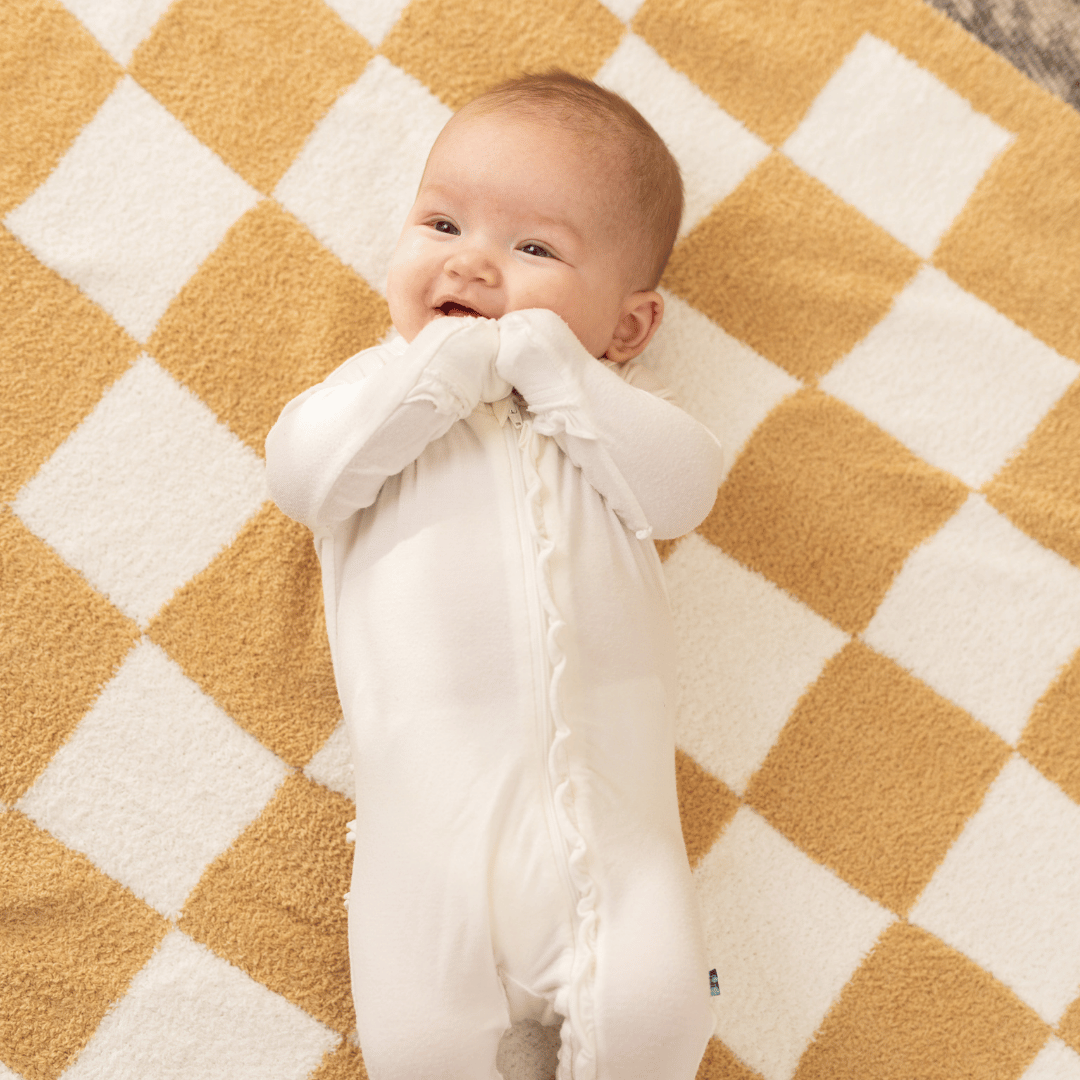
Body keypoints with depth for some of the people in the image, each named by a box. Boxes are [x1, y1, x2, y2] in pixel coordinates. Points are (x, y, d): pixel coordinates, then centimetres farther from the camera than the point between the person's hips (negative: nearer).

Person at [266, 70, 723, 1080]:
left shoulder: (610, 399, 16)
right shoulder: (384, 388, 15)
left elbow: (682, 488, -3)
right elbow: (300, 472, -5)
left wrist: (549, 365, -8)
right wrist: (448, 364, -10)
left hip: (604, 797, 1)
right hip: (433, 800, 0)